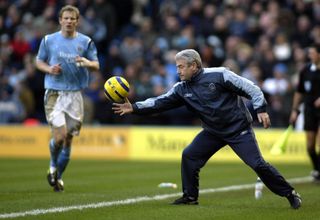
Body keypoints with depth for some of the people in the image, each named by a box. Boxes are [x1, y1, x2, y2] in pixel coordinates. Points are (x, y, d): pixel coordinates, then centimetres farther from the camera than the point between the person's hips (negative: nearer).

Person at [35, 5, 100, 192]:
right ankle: (53, 166, 13)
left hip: (75, 95, 2)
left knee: (69, 139, 5)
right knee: (59, 136, -16)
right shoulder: (49, 40, 4)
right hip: (54, 93, -2)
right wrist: (49, 69, -8)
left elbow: (96, 66, 5)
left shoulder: (86, 42, 4)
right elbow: (39, 61, 13)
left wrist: (87, 63, -18)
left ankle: (59, 176, 24)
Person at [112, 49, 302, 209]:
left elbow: (249, 88, -14)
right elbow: (160, 102, -5)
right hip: (213, 132, 6)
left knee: (258, 164, -12)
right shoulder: (182, 89, -1)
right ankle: (190, 197, 13)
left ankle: (289, 193, 0)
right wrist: (134, 108, -15)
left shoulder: (219, 75, -17)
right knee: (189, 156, -2)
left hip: (239, 128, -6)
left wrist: (261, 109, -21)